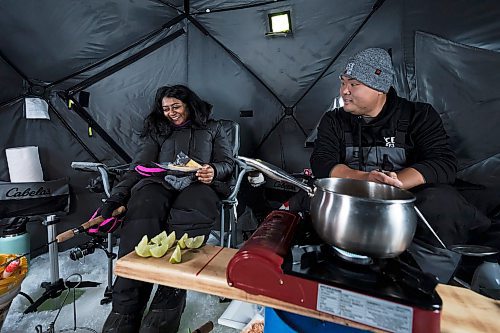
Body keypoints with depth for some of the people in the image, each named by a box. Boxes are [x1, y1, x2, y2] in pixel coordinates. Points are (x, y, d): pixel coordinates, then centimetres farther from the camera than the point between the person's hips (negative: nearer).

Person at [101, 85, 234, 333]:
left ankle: (165, 312, -41)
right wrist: (114, 199, -3)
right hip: (159, 184, 2)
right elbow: (137, 169, 14)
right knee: (142, 210, -35)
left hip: (198, 185, -1)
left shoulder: (212, 128, 25)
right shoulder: (157, 132, 27)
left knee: (186, 220, -38)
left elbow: (227, 162, 16)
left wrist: (214, 171, -10)